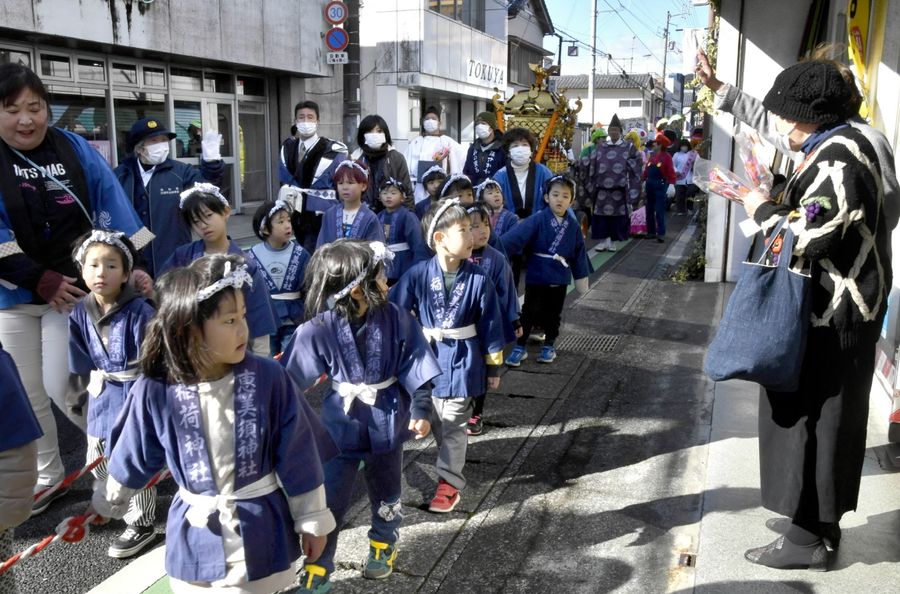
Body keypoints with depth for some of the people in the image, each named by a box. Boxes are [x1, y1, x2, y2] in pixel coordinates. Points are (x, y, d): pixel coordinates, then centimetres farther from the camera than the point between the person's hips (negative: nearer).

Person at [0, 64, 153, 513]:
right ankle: (48, 477, 28)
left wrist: (130, 268, -6)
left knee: (61, 386, -9)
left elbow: (113, 211, -1)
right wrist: (41, 280, -15)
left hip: (74, 289, -1)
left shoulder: (76, 150, -1)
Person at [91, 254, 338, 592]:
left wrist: (312, 519, -2)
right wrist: (106, 505, 18)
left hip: (262, 533, 0)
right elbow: (134, 458, 4)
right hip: (196, 538, 1)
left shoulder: (267, 378, -16)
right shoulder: (156, 392, -15)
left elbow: (296, 456, -8)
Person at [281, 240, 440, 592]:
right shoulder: (319, 328, -19)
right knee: (328, 499, 3)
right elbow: (293, 378, -11)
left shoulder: (397, 319, -13)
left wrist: (420, 410, -8)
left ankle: (384, 546, 46)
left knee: (385, 491, 21)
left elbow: (415, 367, -6)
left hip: (387, 421, 2)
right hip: (342, 424, -2)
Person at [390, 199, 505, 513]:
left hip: (462, 362, -1)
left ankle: (449, 483, 19)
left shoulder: (479, 279, -10)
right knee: (437, 422, 17)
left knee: (452, 425, 7)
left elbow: (490, 325, -2)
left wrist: (494, 367, 2)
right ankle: (451, 463, 38)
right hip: (427, 359, 1)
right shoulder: (417, 274, -12)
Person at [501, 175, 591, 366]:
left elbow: (579, 255, 6)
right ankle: (520, 347, 15)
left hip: (560, 279, 3)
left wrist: (582, 278, 9)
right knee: (529, 312, 4)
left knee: (553, 313, 15)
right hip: (536, 277, -3)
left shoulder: (573, 226, -1)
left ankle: (549, 345, 31)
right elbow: (515, 236, -24)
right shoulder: (537, 220, -12)